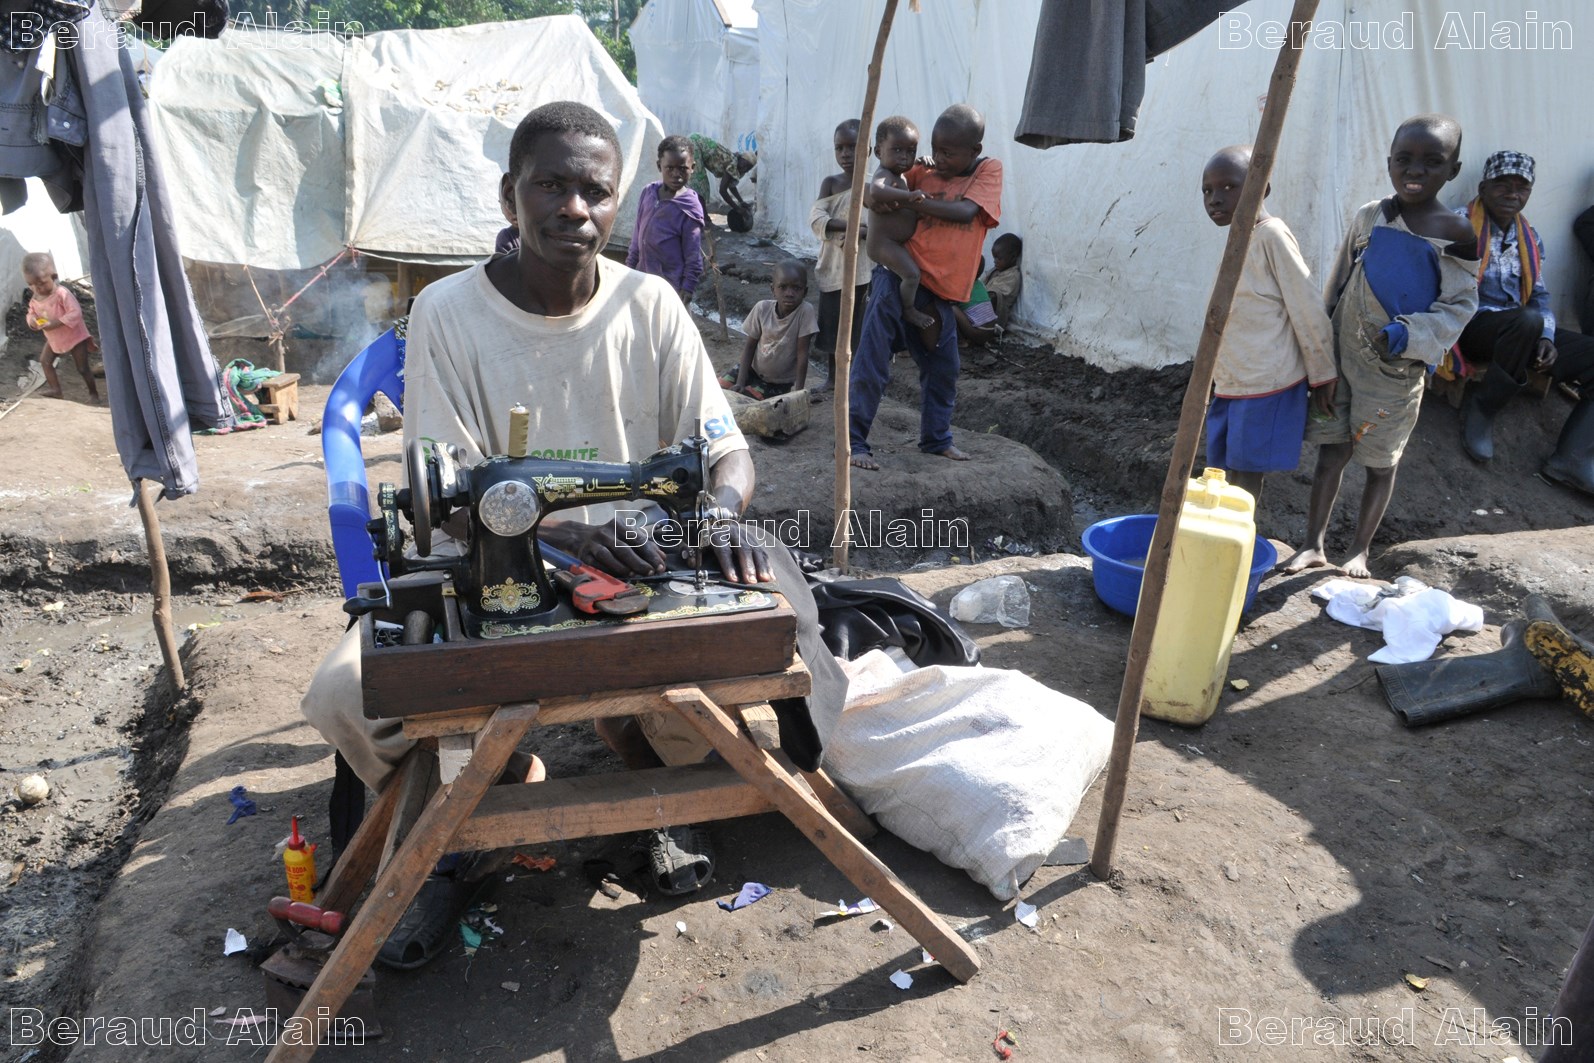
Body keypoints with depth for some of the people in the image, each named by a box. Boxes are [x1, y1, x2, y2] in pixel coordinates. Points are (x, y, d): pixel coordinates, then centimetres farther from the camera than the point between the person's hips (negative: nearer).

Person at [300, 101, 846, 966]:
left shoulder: (650, 305, -4)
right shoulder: (447, 312, -9)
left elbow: (724, 448, -2)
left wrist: (724, 512, -27)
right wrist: (565, 531, -33)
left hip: (639, 569, 1)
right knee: (344, 694, -23)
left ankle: (653, 772, 12)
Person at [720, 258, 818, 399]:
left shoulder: (806, 311, -24)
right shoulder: (762, 308, -14)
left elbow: (802, 354, -21)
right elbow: (750, 345, -5)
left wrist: (798, 392, -23)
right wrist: (740, 382, -14)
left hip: (781, 383, -4)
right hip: (754, 370, 4)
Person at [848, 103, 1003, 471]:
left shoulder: (989, 170, 3)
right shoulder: (923, 172, 5)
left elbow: (965, 210, -13)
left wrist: (909, 201, -17)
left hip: (938, 292, 2)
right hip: (899, 275, -2)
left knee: (943, 369, 14)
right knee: (872, 362, -15)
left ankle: (936, 438, 35)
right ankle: (854, 441, -9)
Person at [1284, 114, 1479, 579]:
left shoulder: (1457, 236, -8)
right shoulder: (1369, 217, 1)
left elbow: (1459, 305, -8)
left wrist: (1407, 335, -24)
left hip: (1396, 369, -2)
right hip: (1342, 354, 2)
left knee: (1380, 462, 10)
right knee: (1331, 451, 4)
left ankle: (1359, 550, 23)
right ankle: (1313, 545, 13)